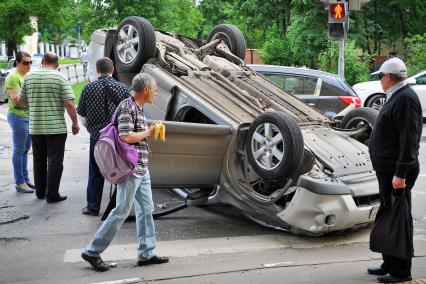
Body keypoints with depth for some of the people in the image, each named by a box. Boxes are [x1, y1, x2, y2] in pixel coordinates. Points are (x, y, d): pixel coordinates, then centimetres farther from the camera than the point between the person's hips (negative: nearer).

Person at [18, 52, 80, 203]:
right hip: (56, 128, -4)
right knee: (55, 161, 3)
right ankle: (52, 194, 4)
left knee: (39, 160, 17)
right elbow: (69, 104, -14)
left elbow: (21, 101, 10)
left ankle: (40, 192, 26)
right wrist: (75, 123, -3)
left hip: (35, 128, 4)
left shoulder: (29, 77, 4)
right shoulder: (60, 78, -8)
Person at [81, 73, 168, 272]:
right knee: (121, 211, -5)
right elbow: (126, 137, -22)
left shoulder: (139, 109, 15)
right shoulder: (127, 107, -14)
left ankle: (146, 254, 18)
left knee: (146, 210, 11)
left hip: (142, 169, 10)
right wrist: (148, 132, -10)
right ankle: (92, 252, 5)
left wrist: (152, 131, 9)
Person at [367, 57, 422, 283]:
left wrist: (400, 173, -25)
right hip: (388, 170, 11)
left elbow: (409, 140, -23)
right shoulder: (396, 97, 16)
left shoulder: (405, 99, -16)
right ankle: (390, 264, 29)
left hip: (396, 173, -11)